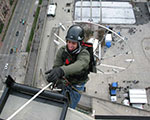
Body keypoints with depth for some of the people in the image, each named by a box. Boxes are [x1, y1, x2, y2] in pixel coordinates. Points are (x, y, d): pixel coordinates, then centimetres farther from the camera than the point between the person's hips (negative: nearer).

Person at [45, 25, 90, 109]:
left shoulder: (84, 54, -35)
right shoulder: (62, 51, -20)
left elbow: (79, 65, -56)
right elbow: (56, 66, -24)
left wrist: (61, 70, -75)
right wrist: (54, 75, -49)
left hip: (77, 85, -3)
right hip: (65, 81, 4)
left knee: (71, 106, 16)